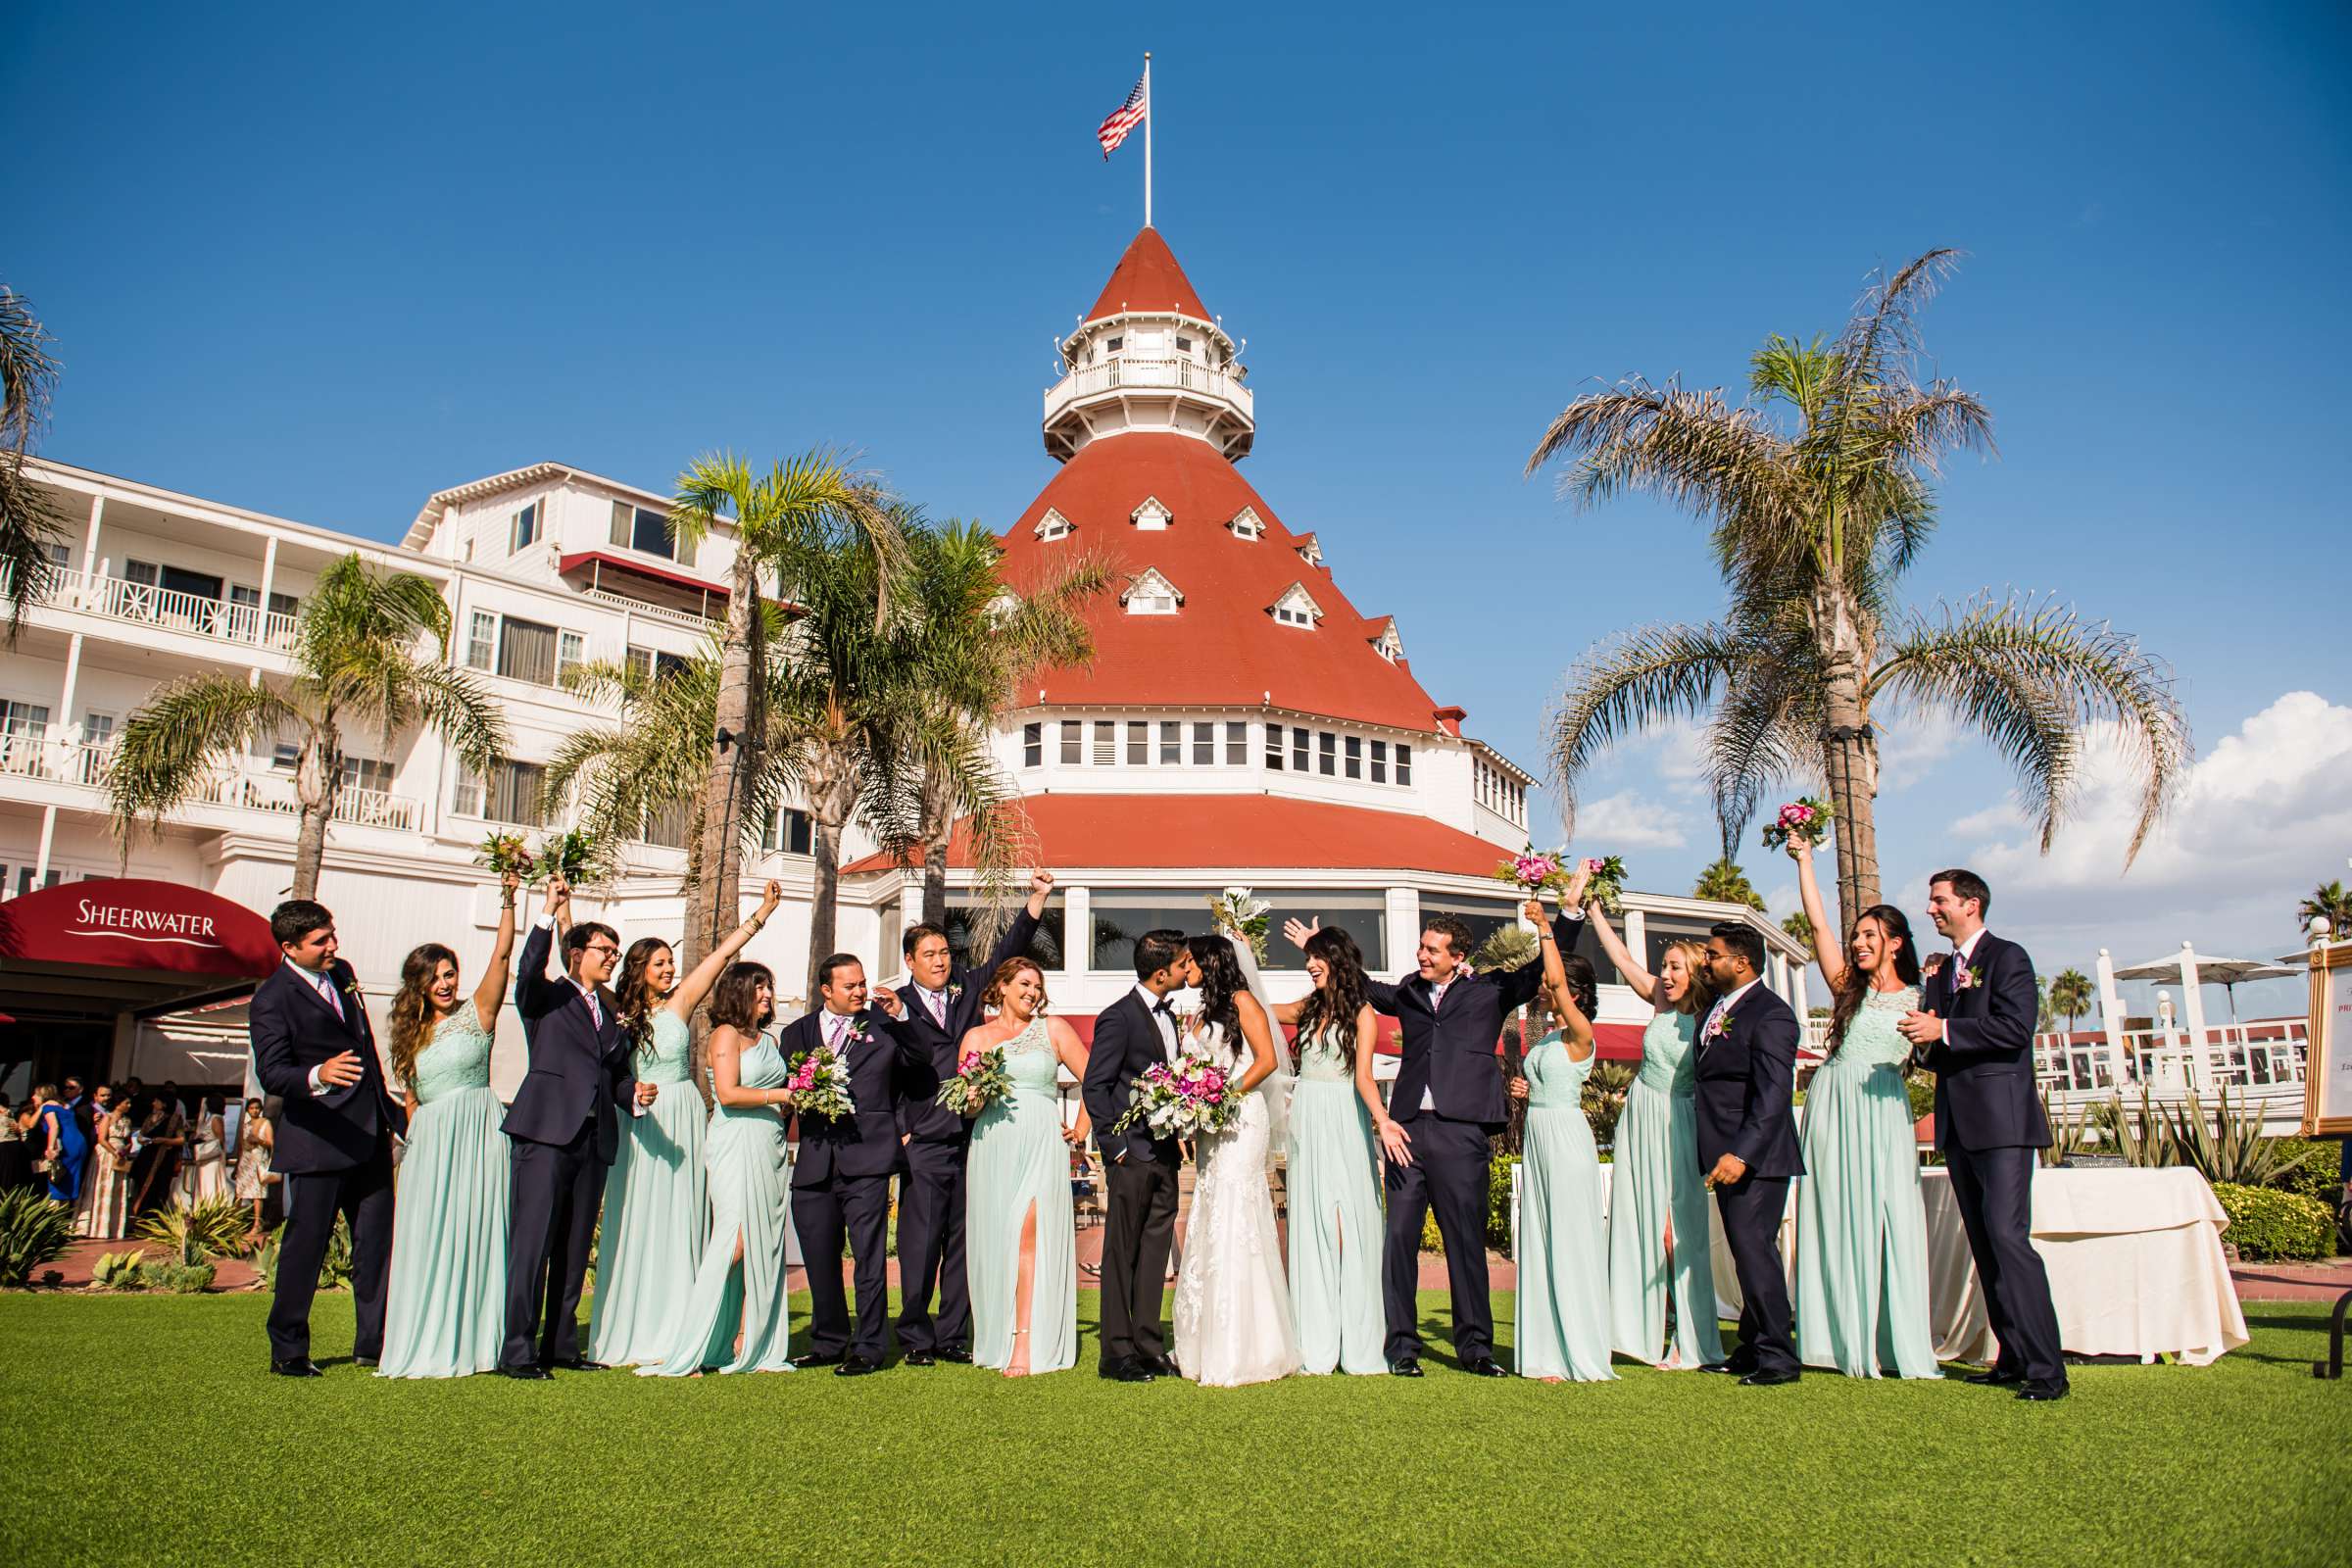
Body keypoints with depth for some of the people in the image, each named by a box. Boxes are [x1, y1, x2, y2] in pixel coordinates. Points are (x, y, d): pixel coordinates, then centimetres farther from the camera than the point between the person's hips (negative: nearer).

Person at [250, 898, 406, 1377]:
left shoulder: (342, 973, 9)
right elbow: (271, 1073, -21)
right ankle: (287, 1350, 15)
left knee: (376, 1239, 10)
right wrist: (318, 1076, -42)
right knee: (305, 1242, 0)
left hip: (369, 1134, 7)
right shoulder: (272, 999, -13)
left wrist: (389, 1110, 23)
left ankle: (373, 1341, 19)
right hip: (319, 1139, -7)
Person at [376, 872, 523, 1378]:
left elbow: (501, 955, -14)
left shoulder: (476, 1012, -1)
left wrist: (508, 900, -22)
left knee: (474, 1233, -1)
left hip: (475, 1134, -5)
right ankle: (428, 1344, 12)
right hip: (428, 1141, 5)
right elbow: (413, 1097, 17)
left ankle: (472, 1341, 6)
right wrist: (411, 1142, 9)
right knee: (427, 1237, 4)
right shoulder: (413, 1032, 13)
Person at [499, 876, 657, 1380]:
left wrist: (635, 1092, 1)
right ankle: (517, 1351, -5)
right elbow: (529, 970, -17)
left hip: (594, 1140, 6)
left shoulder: (611, 1013, 23)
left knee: (575, 1248, 10)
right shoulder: (546, 998, 5)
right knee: (532, 1243, -8)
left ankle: (560, 1346, 18)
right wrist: (550, 912, -24)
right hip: (546, 1131, -6)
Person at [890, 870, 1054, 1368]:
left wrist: (1037, 899, -2)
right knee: (920, 1244, -2)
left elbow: (1007, 953, 8)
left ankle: (954, 1336, 17)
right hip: (923, 1145, -4)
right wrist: (900, 1132, -7)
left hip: (971, 1138, 4)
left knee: (962, 1242, 8)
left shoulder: (968, 989, 13)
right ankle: (916, 1338, 11)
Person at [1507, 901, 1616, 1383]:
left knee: (1571, 1241, -5)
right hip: (1537, 1137, 9)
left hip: (1566, 1136, -9)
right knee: (1540, 1240, 8)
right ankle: (1549, 1351, 13)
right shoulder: (1542, 1041, 14)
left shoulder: (1580, 1034, -10)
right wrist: (1523, 1091, 5)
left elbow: (1558, 981, -24)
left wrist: (1544, 927, -18)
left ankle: (1582, 1355, 2)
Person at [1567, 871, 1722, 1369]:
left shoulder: (1709, 1020, -14)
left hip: (1676, 1126, -6)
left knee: (1676, 1229, -4)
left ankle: (1689, 1341, 4)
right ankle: (1644, 1328, 20)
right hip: (1640, 1119, 6)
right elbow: (1621, 957, 3)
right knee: (1638, 1221, 10)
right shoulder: (1661, 1002, 0)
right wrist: (1584, 907, 1)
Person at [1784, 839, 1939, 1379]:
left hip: (1884, 1110, -1)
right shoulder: (1848, 986, 10)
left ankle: (1895, 1343, 1)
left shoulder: (1919, 998, 8)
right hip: (1833, 1105, 2)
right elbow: (1818, 923, 5)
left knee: (1888, 1218, -5)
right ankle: (1845, 1339, 7)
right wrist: (1804, 861, 3)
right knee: (1836, 1217, 2)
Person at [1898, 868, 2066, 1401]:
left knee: (2007, 1235, -15)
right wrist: (1925, 1044, 0)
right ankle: (2013, 1358, 13)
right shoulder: (1939, 971, 20)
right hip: (1958, 1124, 8)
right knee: (1984, 1244, 8)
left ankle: (2046, 1368, -12)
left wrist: (1944, 1031, -18)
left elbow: (2016, 1026, -17)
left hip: (2001, 1119, -8)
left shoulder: (2007, 958, -3)